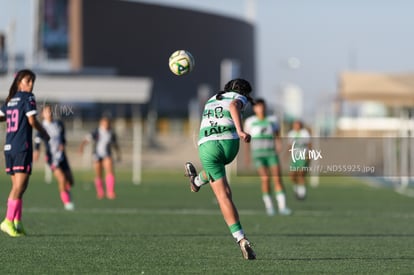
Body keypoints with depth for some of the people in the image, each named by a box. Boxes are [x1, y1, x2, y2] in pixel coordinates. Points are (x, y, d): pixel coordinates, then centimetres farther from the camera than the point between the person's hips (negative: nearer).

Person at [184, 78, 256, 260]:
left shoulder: (211, 101, 32)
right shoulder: (238, 98, 13)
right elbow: (233, 106, -13)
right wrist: (240, 131, -26)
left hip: (206, 146, 2)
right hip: (229, 144, -2)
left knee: (224, 196, -1)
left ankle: (241, 240, -5)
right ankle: (198, 181, 61)